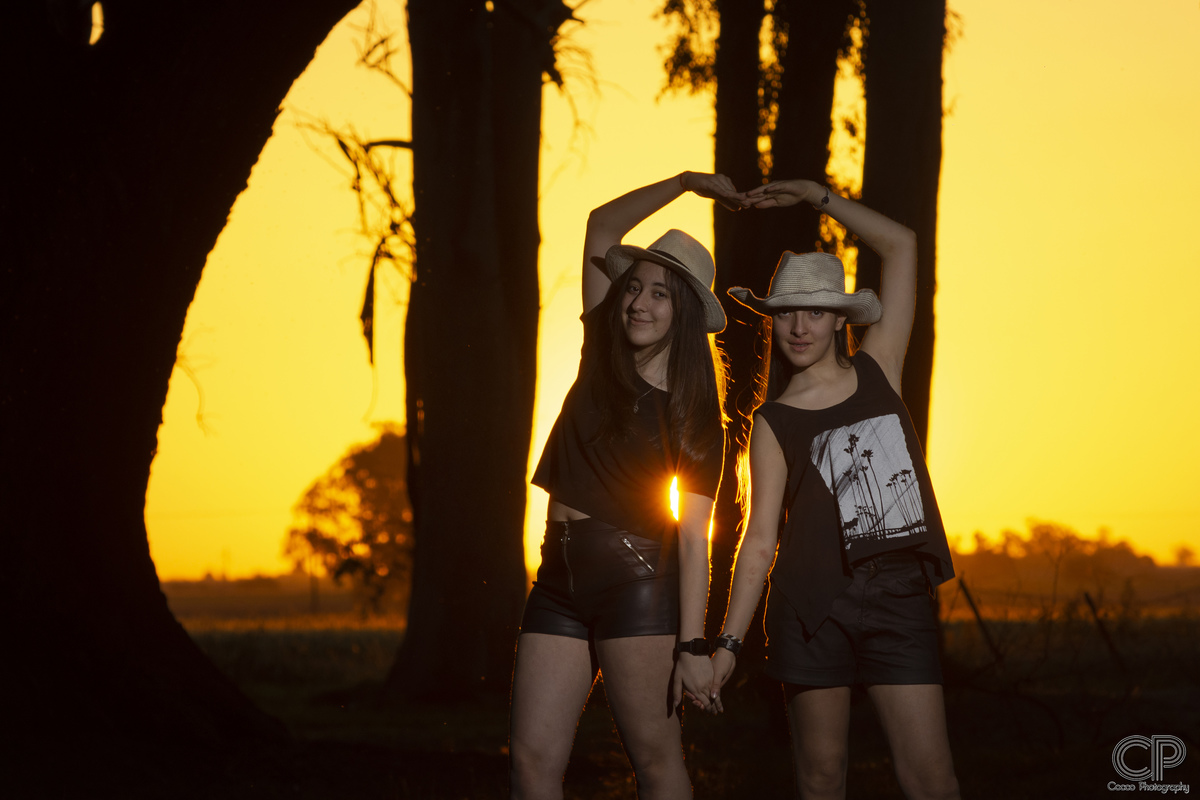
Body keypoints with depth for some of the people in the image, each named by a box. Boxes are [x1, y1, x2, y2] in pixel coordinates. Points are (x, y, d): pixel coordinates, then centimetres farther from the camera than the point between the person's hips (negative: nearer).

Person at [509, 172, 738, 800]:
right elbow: (602, 229, 13)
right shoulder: (604, 359, 9)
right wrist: (684, 182, 16)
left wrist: (693, 644, -15)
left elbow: (693, 534, -8)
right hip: (560, 577, 5)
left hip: (637, 577, -5)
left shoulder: (693, 414, -2)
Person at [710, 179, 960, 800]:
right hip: (813, 607, -1)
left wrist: (816, 195, 13)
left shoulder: (876, 370, 10)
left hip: (901, 600, 2)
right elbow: (761, 538, 2)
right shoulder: (773, 423, 5)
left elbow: (901, 244, 12)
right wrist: (728, 641, -3)